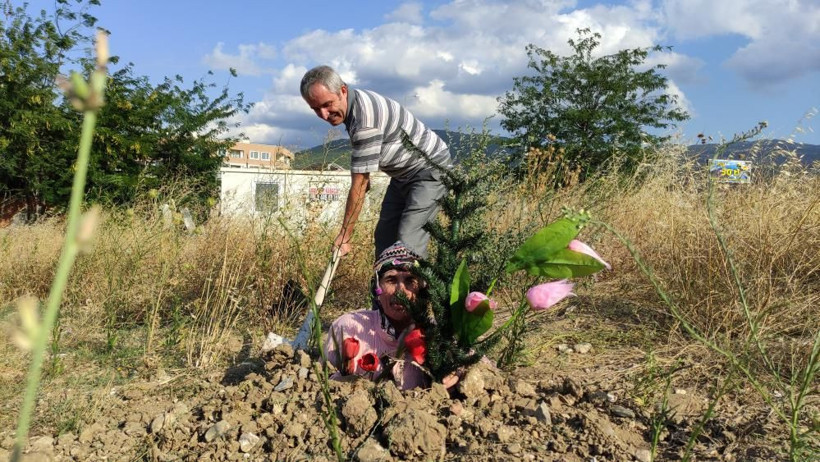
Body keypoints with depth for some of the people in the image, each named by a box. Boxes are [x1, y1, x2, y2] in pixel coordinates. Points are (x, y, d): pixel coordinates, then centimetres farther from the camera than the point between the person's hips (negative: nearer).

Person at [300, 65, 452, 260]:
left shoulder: (365, 116, -31)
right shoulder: (350, 104, -3)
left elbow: (359, 186, -29)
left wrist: (344, 236, -24)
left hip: (431, 167, -9)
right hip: (402, 173, 10)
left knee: (408, 241, -21)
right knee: (384, 236, 5)